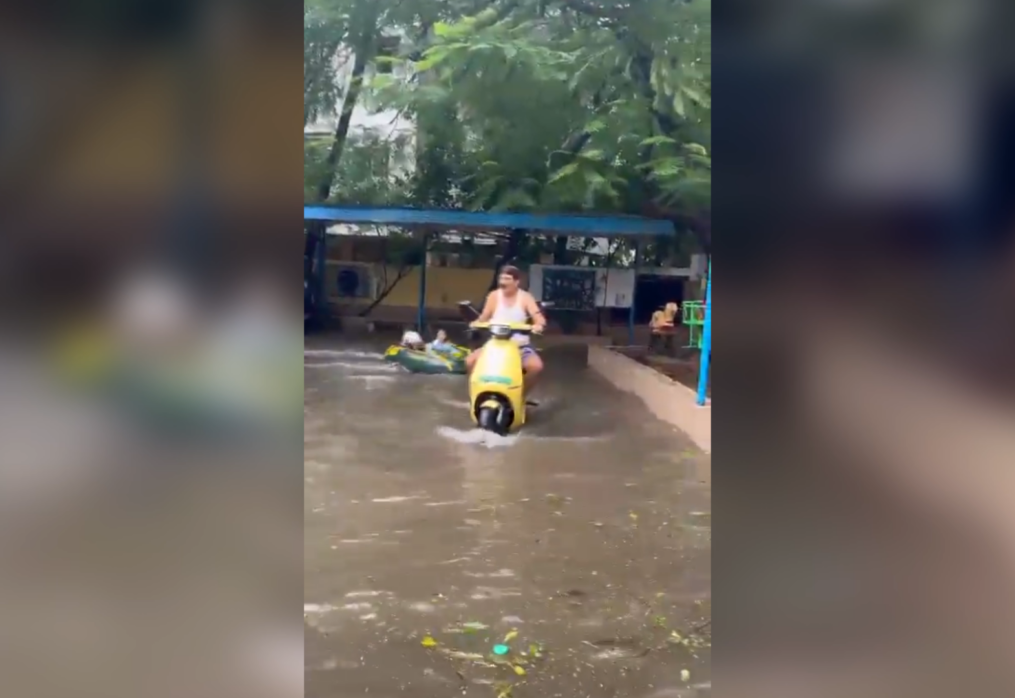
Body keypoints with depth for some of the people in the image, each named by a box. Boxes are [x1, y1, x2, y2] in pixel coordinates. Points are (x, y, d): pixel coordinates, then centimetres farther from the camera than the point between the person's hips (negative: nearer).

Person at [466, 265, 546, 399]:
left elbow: (539, 318, -13)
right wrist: (476, 323, -25)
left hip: (520, 345, -1)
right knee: (470, 361, -22)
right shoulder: (494, 296, 3)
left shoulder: (525, 297, -2)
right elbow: (484, 317, -1)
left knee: (536, 366, -30)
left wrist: (538, 325, -37)